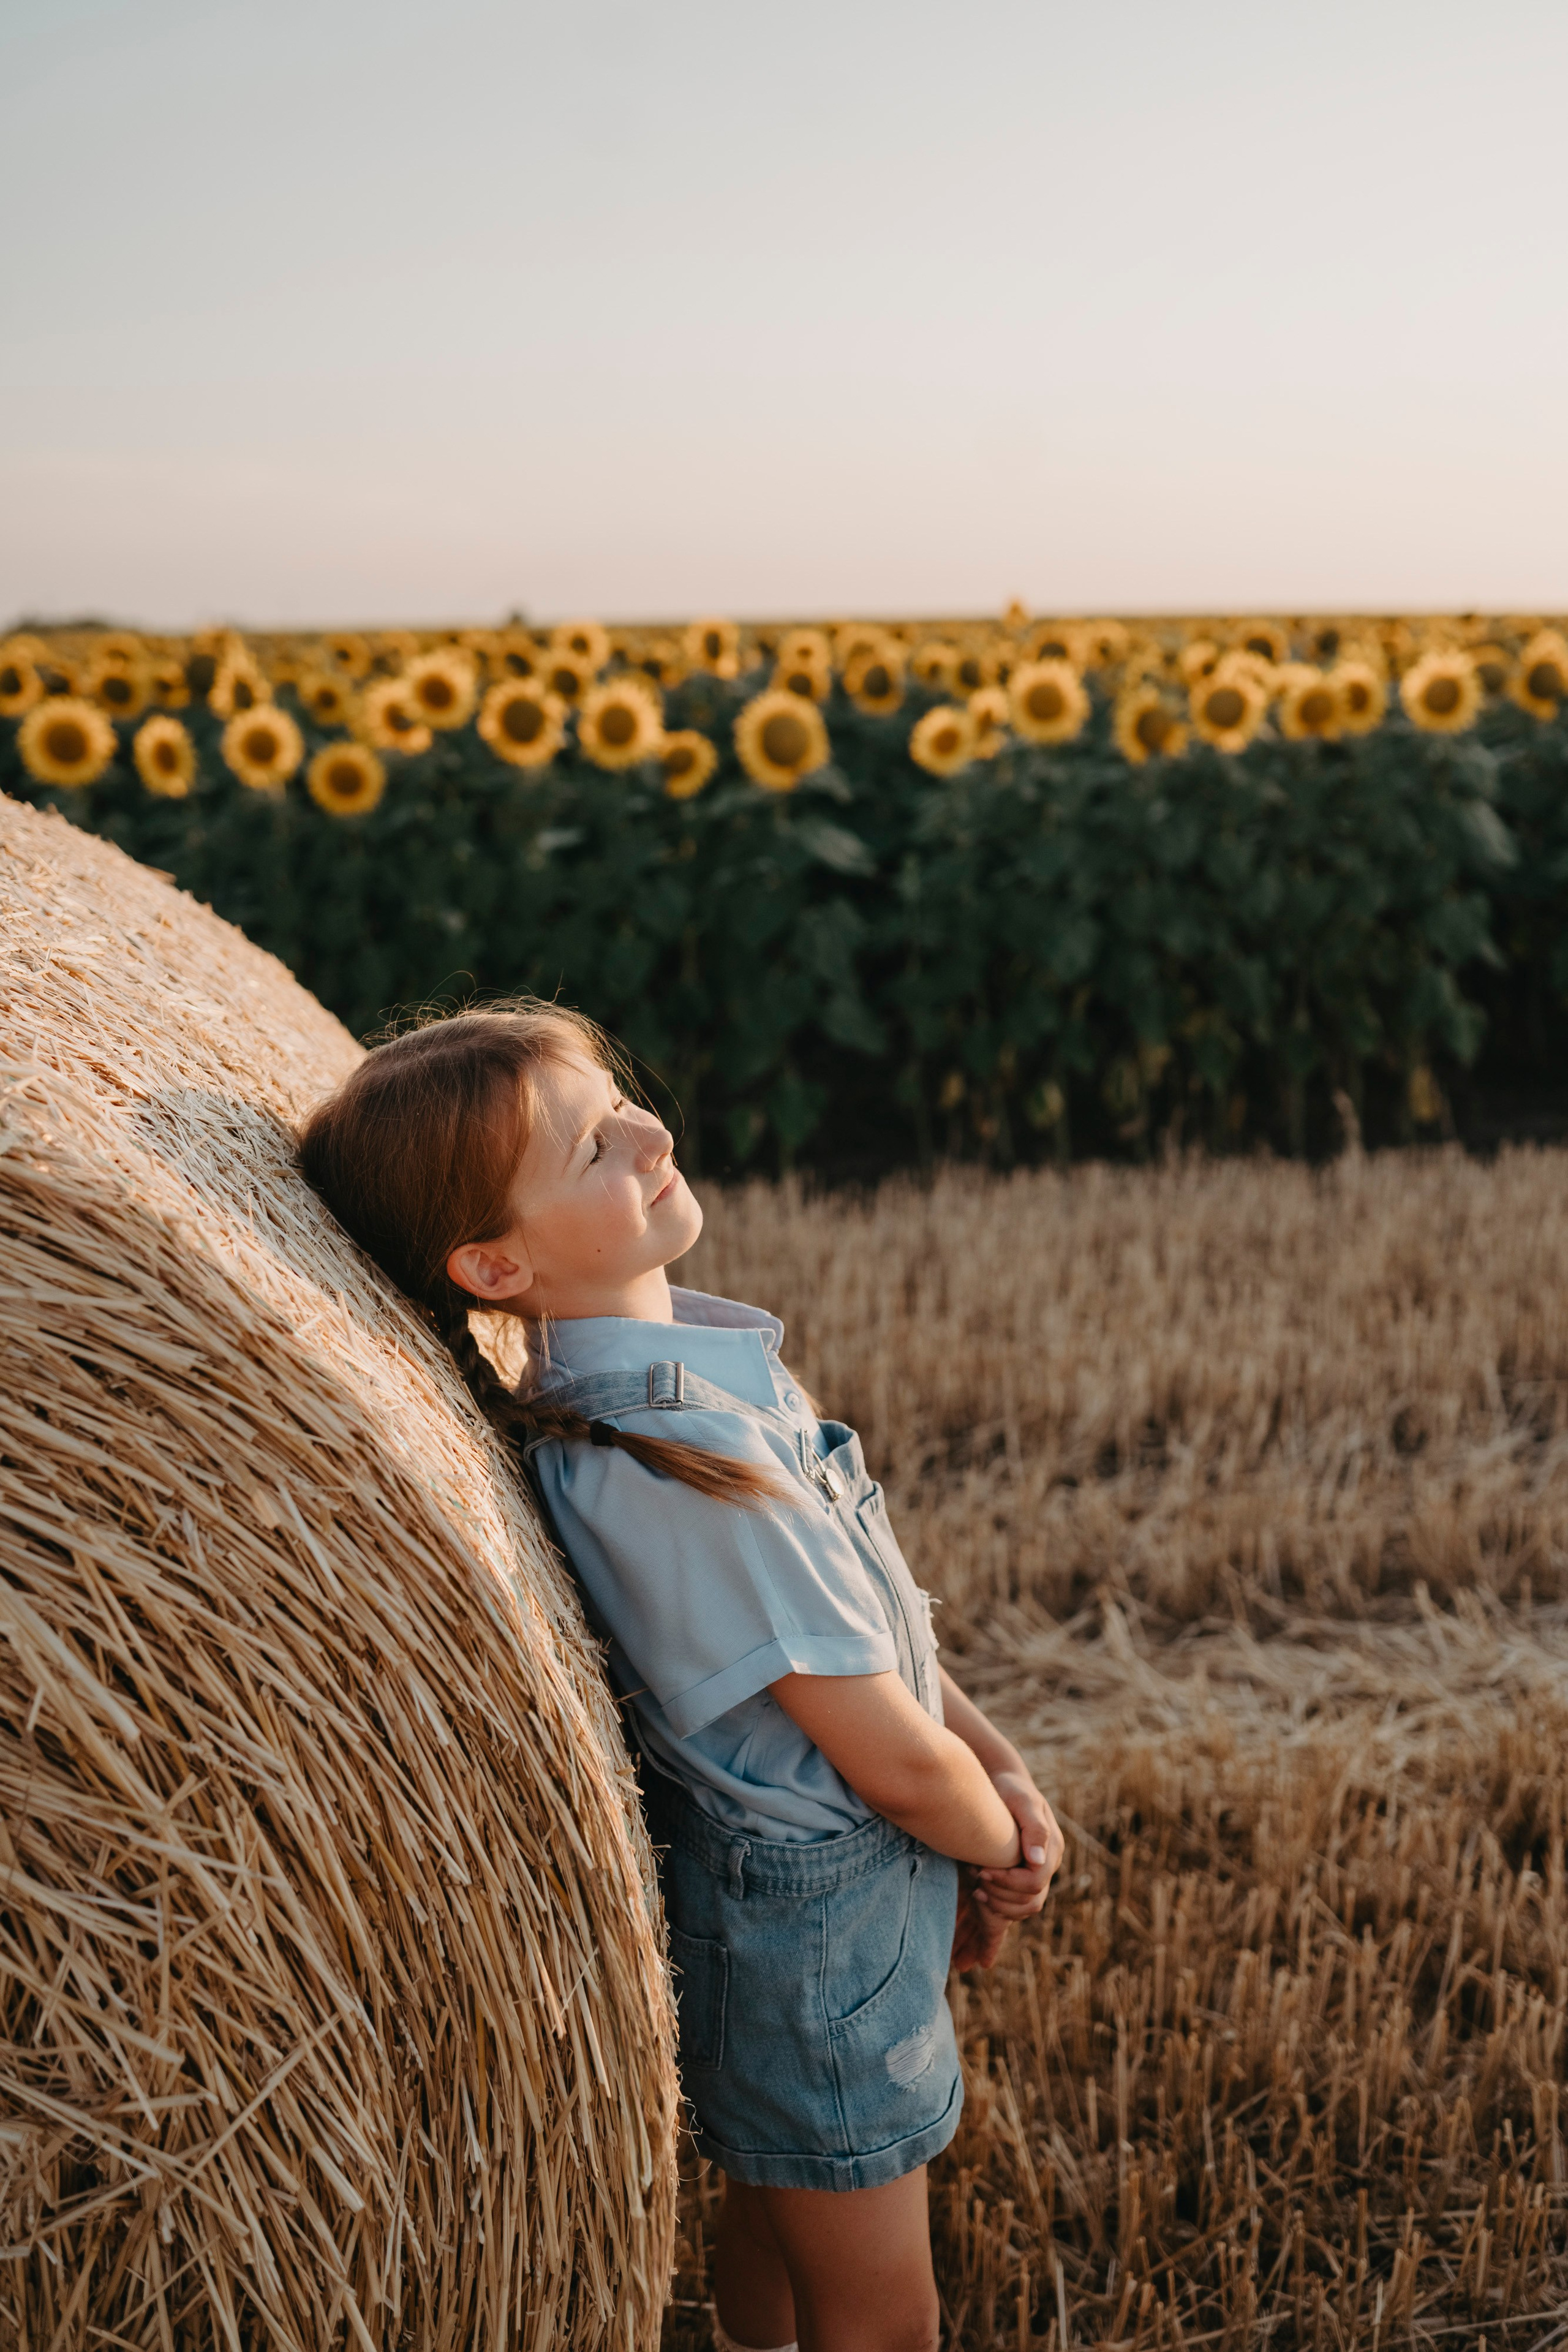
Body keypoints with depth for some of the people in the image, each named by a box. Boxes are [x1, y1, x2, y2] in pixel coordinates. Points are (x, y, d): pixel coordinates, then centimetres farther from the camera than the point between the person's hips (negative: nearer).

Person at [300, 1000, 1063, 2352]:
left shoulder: (690, 1343, -2)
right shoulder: (678, 1457, -32)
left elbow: (876, 1613, 8)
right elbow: (896, 1757, -25)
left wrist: (997, 1767, -1)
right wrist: (1000, 1849, -6)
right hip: (821, 1921, -8)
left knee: (780, 2215, 28)